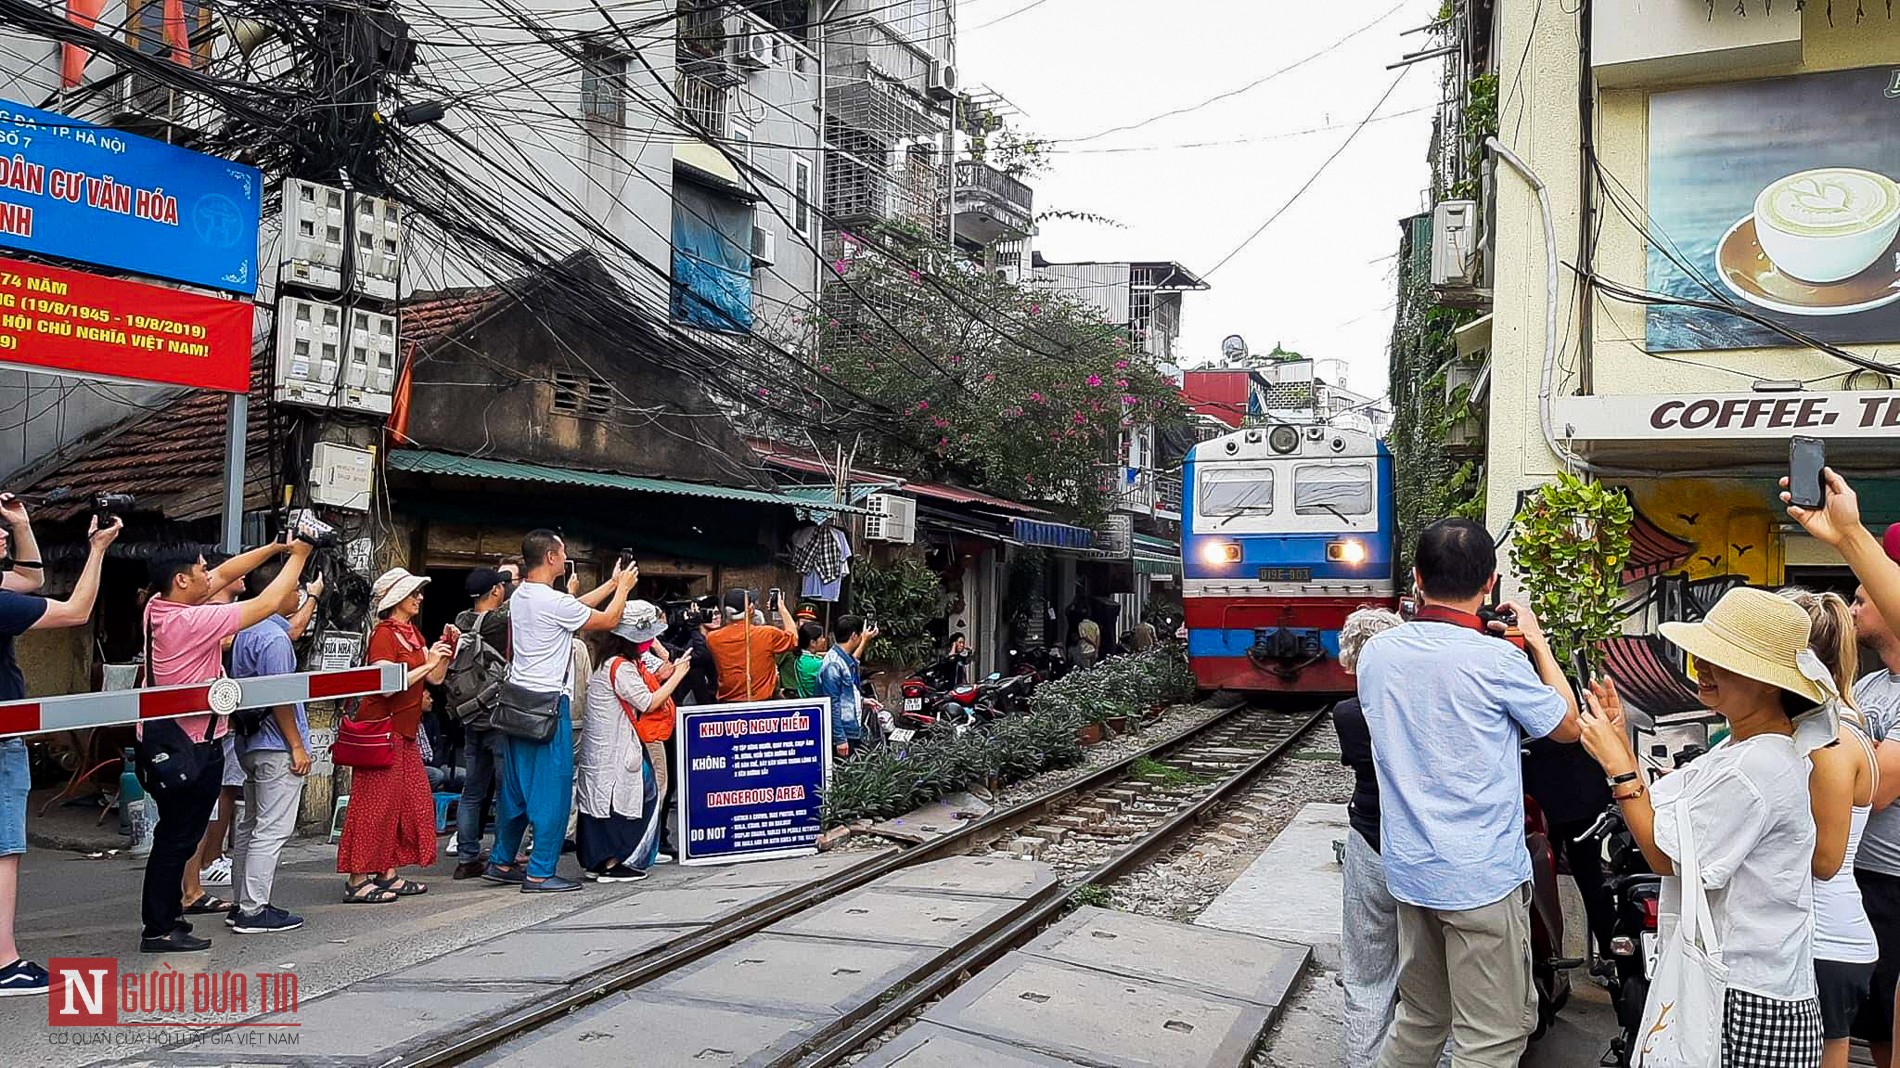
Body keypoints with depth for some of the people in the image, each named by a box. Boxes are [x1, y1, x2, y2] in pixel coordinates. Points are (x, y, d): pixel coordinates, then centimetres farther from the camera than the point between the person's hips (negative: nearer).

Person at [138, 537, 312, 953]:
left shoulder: (158, 607, 3)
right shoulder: (192, 620, -23)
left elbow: (222, 574, 13)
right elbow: (269, 602, -19)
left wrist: (276, 547, 10)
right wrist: (297, 554, -7)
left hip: (162, 737, 9)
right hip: (187, 744, -9)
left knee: (179, 832, 18)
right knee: (177, 836, -2)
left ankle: (166, 912, 28)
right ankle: (158, 930, 5)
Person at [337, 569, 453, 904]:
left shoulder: (412, 633, 15)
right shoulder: (384, 634, -12)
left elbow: (435, 678, 12)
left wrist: (447, 649, -1)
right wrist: (427, 663, -19)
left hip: (404, 730, 10)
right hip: (381, 726, -10)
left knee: (409, 801, 10)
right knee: (375, 802, -8)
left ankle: (388, 874, 15)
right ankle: (357, 880, -4)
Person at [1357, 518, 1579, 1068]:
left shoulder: (1375, 653, 0)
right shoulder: (1496, 660, -17)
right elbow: (1568, 726, 0)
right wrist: (1535, 640, 10)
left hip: (1409, 870, 6)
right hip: (1482, 877, -6)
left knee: (1419, 1020, 21)